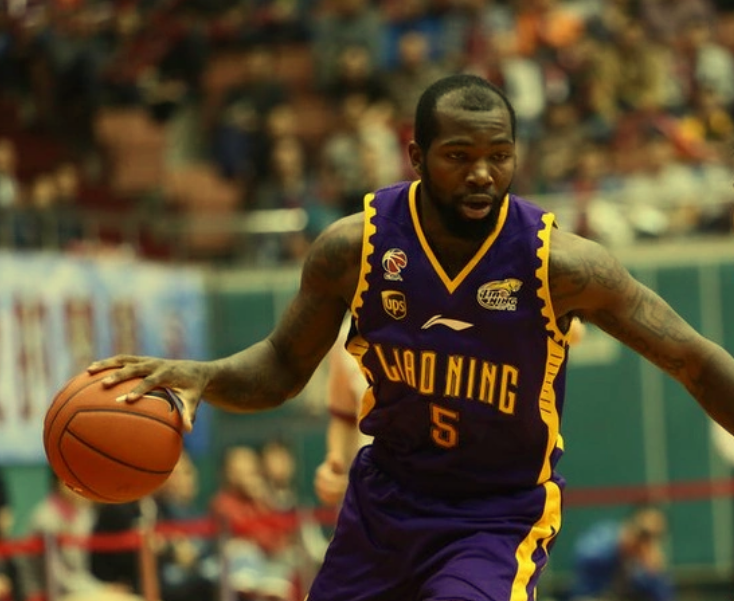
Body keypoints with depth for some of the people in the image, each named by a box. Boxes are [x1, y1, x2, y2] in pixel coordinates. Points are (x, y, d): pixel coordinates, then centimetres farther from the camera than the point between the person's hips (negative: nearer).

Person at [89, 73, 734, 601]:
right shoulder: (355, 247, -13)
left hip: (502, 515, -4)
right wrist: (199, 377, -16)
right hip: (386, 498, 4)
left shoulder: (559, 261, -20)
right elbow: (283, 365, 2)